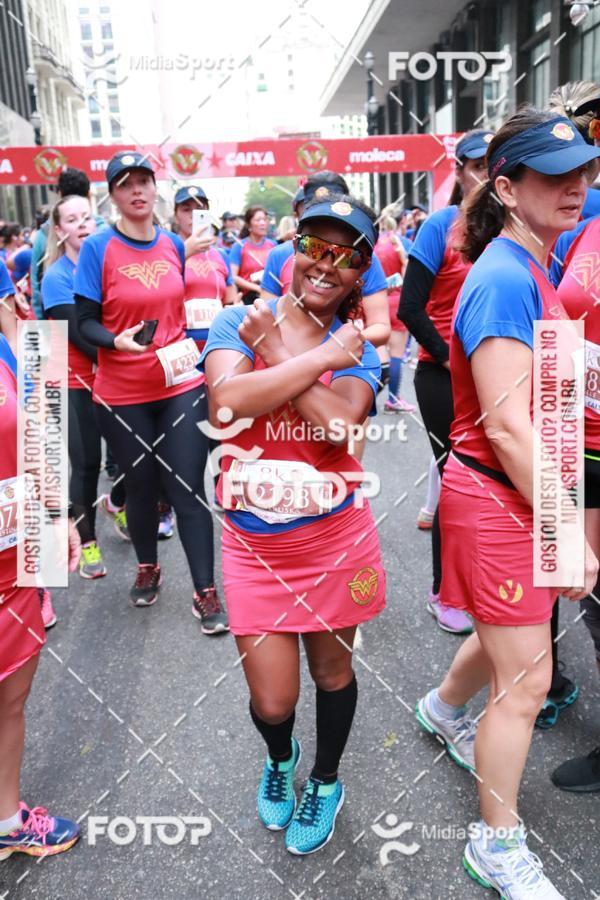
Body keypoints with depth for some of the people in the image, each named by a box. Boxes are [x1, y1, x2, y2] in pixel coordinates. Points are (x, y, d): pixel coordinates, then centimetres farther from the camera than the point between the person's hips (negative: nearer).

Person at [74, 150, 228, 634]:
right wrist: (118, 340, -27)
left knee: (188, 486, -1)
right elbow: (85, 323, -9)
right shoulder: (97, 248, -7)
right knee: (142, 484, 11)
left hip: (181, 386, 2)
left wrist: (194, 352, 11)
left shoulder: (174, 245, 4)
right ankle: (147, 568, 36)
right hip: (123, 394, -2)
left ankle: (206, 592, 7)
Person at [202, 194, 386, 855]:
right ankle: (280, 757, 47)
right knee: (272, 702, 7)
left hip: (335, 538, 1)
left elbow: (339, 425, -22)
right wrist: (320, 356, -20)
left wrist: (274, 346, -17)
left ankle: (326, 781, 49)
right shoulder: (237, 320, -3)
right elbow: (227, 401, -24)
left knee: (331, 668, 19)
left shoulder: (357, 348, -2)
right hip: (254, 545, 0)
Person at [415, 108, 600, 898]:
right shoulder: (506, 278, -21)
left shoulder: (528, 270, 9)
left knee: (516, 633, 28)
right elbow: (506, 426, -25)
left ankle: (444, 709, 57)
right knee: (527, 682, 3)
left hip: (523, 492, 9)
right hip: (497, 498, -9)